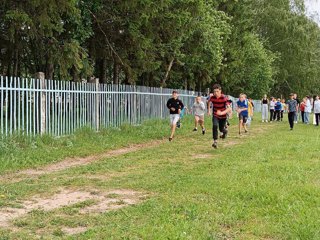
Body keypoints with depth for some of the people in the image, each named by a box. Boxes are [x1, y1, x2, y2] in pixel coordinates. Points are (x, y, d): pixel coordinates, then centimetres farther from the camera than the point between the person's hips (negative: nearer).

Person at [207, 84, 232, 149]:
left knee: (221, 129, 9)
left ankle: (225, 131, 47)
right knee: (215, 126, -24)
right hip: (215, 115, 2)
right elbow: (209, 102, 10)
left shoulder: (224, 98, -28)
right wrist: (208, 110, 8)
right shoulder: (212, 97, -16)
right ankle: (215, 141, -20)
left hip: (223, 116, -1)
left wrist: (222, 113, -51)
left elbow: (229, 108, -37)